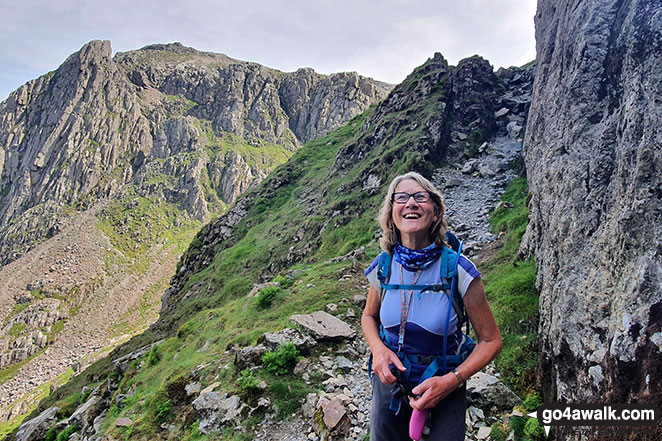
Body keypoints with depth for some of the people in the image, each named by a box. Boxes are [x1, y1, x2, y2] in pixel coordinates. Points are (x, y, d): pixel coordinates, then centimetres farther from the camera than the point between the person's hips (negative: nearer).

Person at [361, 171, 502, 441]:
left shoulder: (459, 271, -20)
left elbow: (491, 340, -10)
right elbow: (369, 317, 7)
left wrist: (452, 380, -22)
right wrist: (378, 348, -13)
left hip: (443, 390, -3)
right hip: (390, 380, 3)